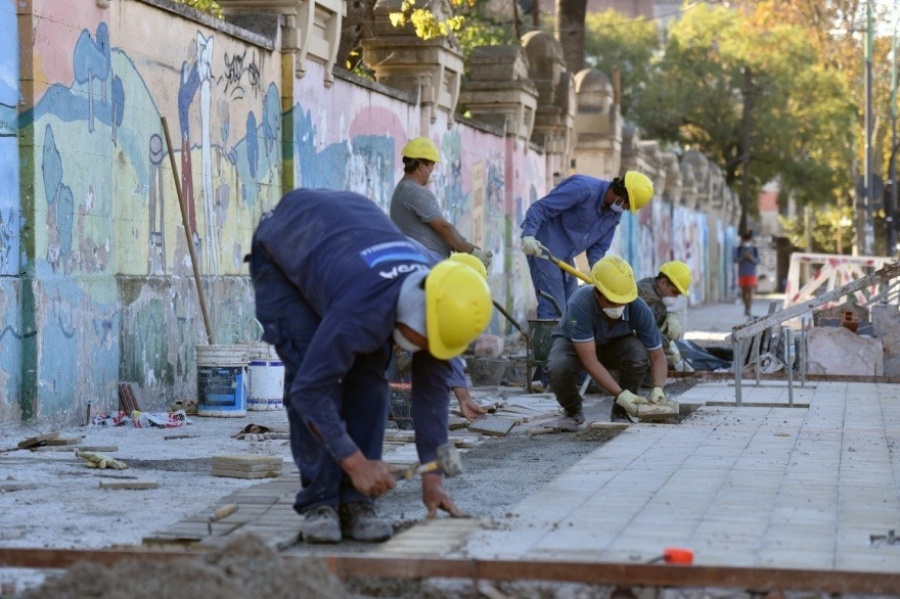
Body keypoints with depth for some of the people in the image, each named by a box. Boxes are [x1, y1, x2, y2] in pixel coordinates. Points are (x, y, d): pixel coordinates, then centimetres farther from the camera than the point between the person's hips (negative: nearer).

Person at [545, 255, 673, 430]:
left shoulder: (638, 309, -28)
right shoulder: (579, 304, -38)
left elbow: (657, 356, -17)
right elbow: (589, 360, -38)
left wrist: (657, 389, -37)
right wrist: (621, 394, -44)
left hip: (613, 345, 2)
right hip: (572, 343, -2)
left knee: (638, 355, -32)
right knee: (559, 368, -37)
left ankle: (620, 412, -5)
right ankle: (573, 411, -2)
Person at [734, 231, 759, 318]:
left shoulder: (755, 250, 0)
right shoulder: (738, 249, 1)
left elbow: (757, 261, -3)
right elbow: (735, 260, -4)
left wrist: (750, 258, -21)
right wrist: (743, 257, -21)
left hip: (751, 274, -2)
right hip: (742, 274, 2)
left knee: (750, 292, -11)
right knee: (744, 292, 10)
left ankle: (748, 310, -15)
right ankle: (746, 306, 32)